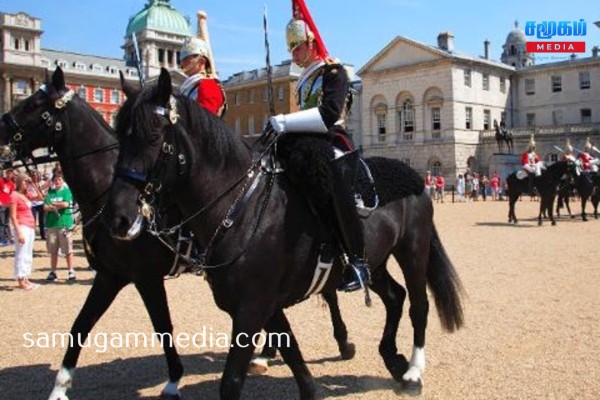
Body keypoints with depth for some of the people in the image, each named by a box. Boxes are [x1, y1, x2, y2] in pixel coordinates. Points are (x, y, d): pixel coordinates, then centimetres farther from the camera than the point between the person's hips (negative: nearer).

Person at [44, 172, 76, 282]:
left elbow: (66, 204, -12)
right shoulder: (50, 192, 11)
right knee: (53, 251, 9)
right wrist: (58, 206, -11)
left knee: (68, 250, -2)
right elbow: (45, 207, 1)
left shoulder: (67, 191, 2)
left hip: (65, 224, -3)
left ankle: (71, 272, 5)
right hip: (51, 224, 3)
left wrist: (53, 204, 0)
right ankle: (53, 272, 17)